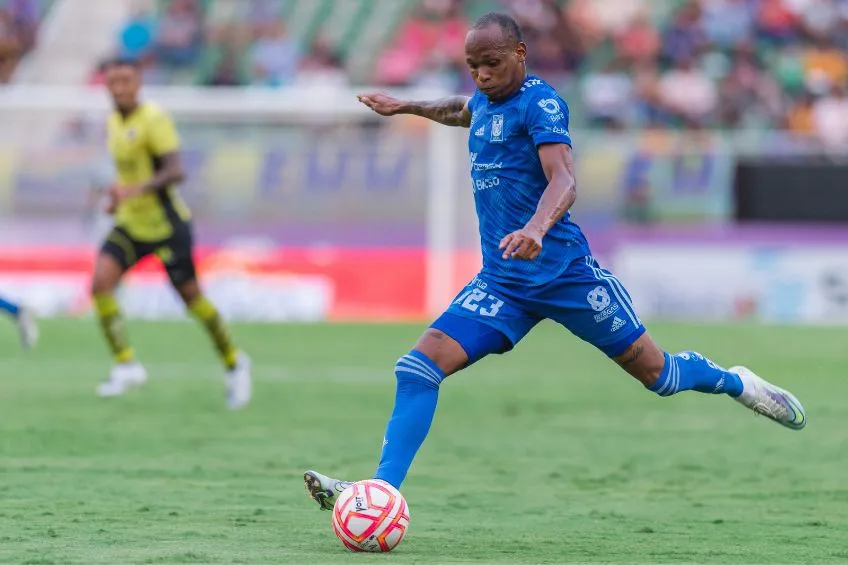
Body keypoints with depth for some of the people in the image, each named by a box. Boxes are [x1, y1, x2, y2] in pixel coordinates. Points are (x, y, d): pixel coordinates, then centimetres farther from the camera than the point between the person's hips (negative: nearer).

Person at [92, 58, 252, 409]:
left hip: (166, 224, -7)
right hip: (130, 224, 7)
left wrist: (135, 190, -41)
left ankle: (233, 364, 25)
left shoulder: (154, 120, -18)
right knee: (101, 282, -17)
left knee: (191, 297, 3)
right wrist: (120, 196, 12)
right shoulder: (114, 121, 7)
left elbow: (174, 171, -29)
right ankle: (125, 366, -13)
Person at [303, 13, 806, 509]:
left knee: (653, 371, 3)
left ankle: (735, 383, 34)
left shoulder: (540, 103, -13)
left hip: (565, 271, -6)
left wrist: (536, 228, -48)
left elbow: (563, 179, -30)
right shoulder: (485, 102, 11)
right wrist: (408, 107, 35)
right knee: (420, 366, -14)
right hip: (501, 280, 6)